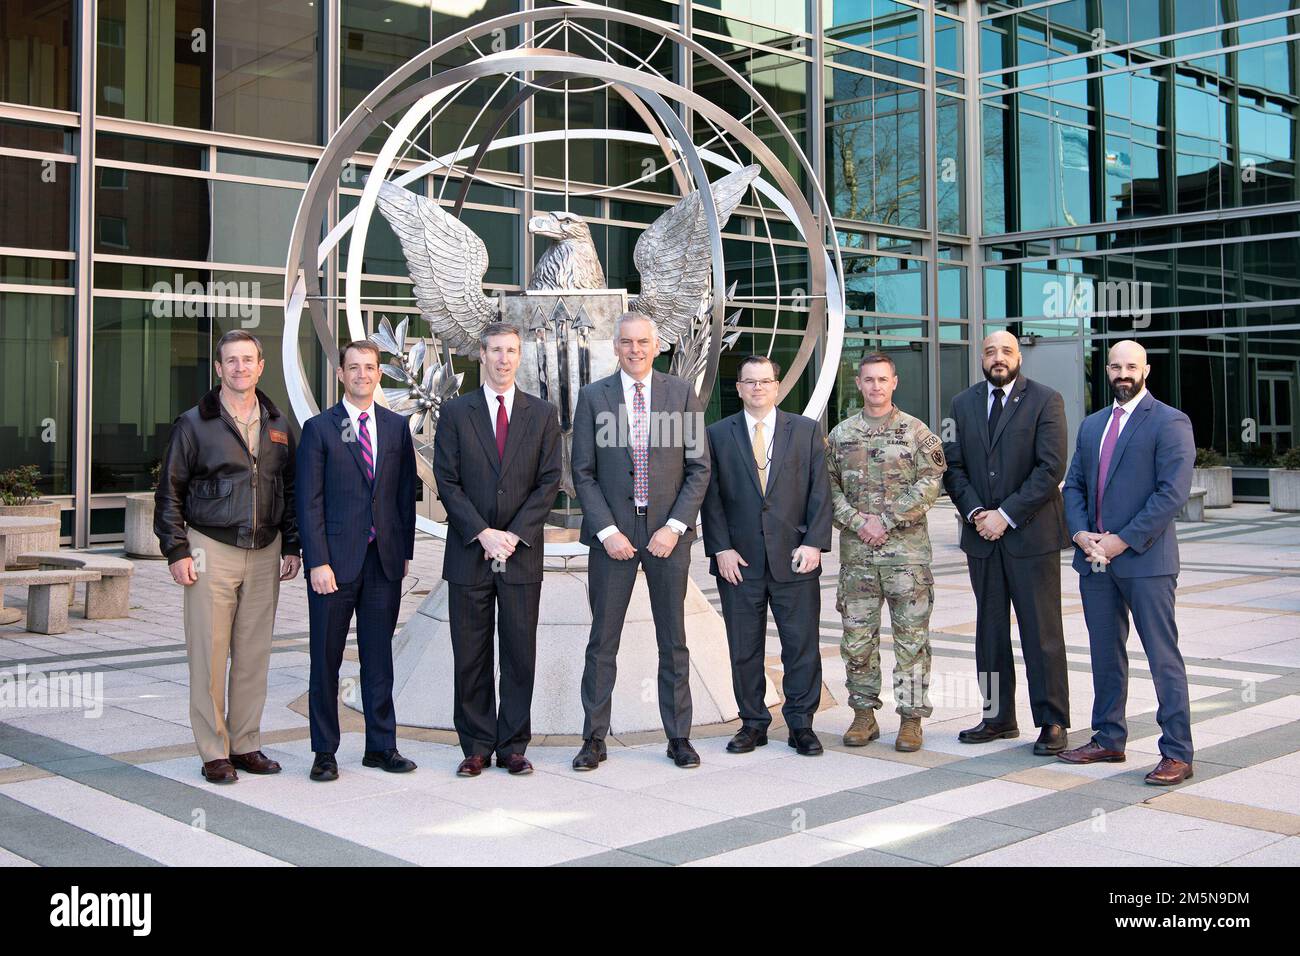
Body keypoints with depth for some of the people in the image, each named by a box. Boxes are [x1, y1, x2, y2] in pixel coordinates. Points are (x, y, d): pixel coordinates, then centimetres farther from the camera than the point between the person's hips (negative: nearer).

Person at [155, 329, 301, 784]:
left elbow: (290, 490, 16)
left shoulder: (278, 425, 11)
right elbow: (170, 492, 0)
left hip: (264, 554, 4)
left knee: (254, 654, 7)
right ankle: (213, 752, 7)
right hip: (212, 550, -3)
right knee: (209, 654, -2)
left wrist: (291, 547, 10)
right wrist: (176, 551, -6)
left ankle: (245, 744, 18)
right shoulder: (194, 423, 0)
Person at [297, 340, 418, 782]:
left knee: (379, 658, 9)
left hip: (384, 561, 3)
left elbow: (405, 493, 12)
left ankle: (381, 747, 18)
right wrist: (318, 562, -11)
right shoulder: (319, 428, -1)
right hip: (335, 561, -3)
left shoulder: (397, 427, 10)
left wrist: (406, 550, 6)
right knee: (326, 659, 4)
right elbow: (309, 502, -5)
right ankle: (325, 752, 14)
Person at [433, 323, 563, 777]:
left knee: (520, 654, 4)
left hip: (522, 553, 1)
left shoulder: (542, 413, 7)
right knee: (470, 655, 4)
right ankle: (476, 747, 13)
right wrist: (482, 533, -12)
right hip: (468, 553, 0)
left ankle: (513, 747, 13)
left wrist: (514, 534, -9)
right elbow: (447, 481, -1)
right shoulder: (455, 412, 5)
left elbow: (549, 481, 2)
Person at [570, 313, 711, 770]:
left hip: (668, 531, 0)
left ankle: (679, 737, 17)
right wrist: (607, 531, -9)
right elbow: (583, 473, 1)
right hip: (612, 532, 0)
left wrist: (674, 527, -9)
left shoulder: (682, 394, 3)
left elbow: (699, 467, 1)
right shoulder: (593, 397, 2)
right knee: (603, 641, 4)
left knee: (674, 641, 8)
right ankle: (594, 738, 13)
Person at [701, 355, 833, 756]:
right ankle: (753, 723, 18)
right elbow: (711, 496, 4)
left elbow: (820, 492, 3)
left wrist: (814, 543, -7)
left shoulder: (807, 430, 8)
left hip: (795, 558, 0)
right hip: (739, 560, 0)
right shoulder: (718, 434, 7)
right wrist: (721, 548, -6)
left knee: (803, 645, 3)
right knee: (744, 648, 6)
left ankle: (801, 724, 14)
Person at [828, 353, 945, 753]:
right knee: (857, 636, 6)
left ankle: (911, 718, 9)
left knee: (912, 636, 0)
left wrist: (886, 520, -13)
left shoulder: (917, 431, 1)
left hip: (907, 548, -3)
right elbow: (829, 486, 8)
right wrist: (857, 521, -8)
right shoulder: (840, 434, 10)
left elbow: (929, 483, -7)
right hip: (856, 551, 3)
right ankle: (864, 715, 18)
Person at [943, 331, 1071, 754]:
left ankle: (1052, 722, 6)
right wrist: (975, 512, -8)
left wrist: (1007, 515, -15)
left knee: (1042, 631, -1)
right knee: (990, 630, 10)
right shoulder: (963, 404, 11)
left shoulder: (1045, 400, -3)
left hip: (1031, 533, -5)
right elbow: (953, 466, 8)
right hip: (982, 534, 5)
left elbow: (1051, 467, -11)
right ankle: (998, 717, 20)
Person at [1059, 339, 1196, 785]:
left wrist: (1122, 540, -16)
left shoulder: (1170, 423, -6)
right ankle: (1109, 739, 25)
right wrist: (1080, 533, -3)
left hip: (1145, 560, -7)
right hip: (1095, 560, 7)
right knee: (1105, 655, 14)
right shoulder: (1092, 425, 16)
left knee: (1163, 659, -3)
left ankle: (1177, 754, 2)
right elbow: (1074, 485, 16)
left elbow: (1174, 492, -14)